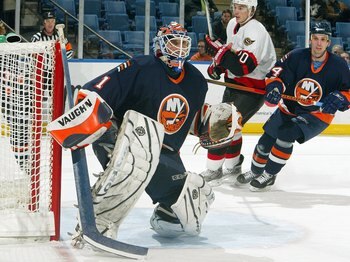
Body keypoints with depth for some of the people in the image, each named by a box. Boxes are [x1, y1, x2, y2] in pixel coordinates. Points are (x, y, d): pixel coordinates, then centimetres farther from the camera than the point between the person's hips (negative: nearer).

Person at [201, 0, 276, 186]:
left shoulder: (255, 31, -24)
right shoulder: (233, 25, 5)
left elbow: (243, 66, -33)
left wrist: (218, 50, -30)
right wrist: (218, 65, 6)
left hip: (253, 89, -9)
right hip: (234, 84, 9)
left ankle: (213, 171, -6)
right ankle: (233, 167, 32)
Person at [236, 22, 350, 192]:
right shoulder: (297, 57, -13)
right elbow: (277, 72, -14)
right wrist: (274, 87, -35)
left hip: (317, 115, -3)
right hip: (289, 108, 3)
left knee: (286, 135, -26)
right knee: (266, 140, 3)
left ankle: (269, 175, -10)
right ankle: (255, 171, 32)